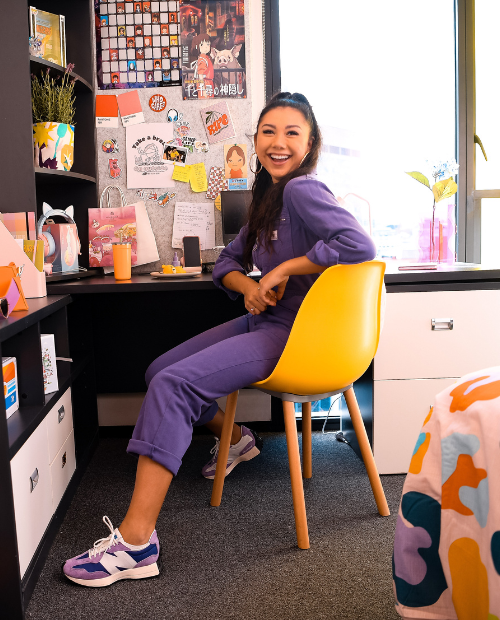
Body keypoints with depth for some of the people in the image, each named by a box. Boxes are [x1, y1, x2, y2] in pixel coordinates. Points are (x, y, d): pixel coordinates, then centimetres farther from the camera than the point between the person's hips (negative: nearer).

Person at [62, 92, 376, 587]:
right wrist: (248, 285, -6)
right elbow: (226, 262, 17)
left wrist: (285, 268, -21)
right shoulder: (268, 199, 15)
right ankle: (234, 436, 31)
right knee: (160, 371, 10)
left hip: (291, 334, -9)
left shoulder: (302, 190, -13)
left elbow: (360, 246, -28)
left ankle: (135, 542, -23)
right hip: (263, 322, 9)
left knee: (173, 384, -23)